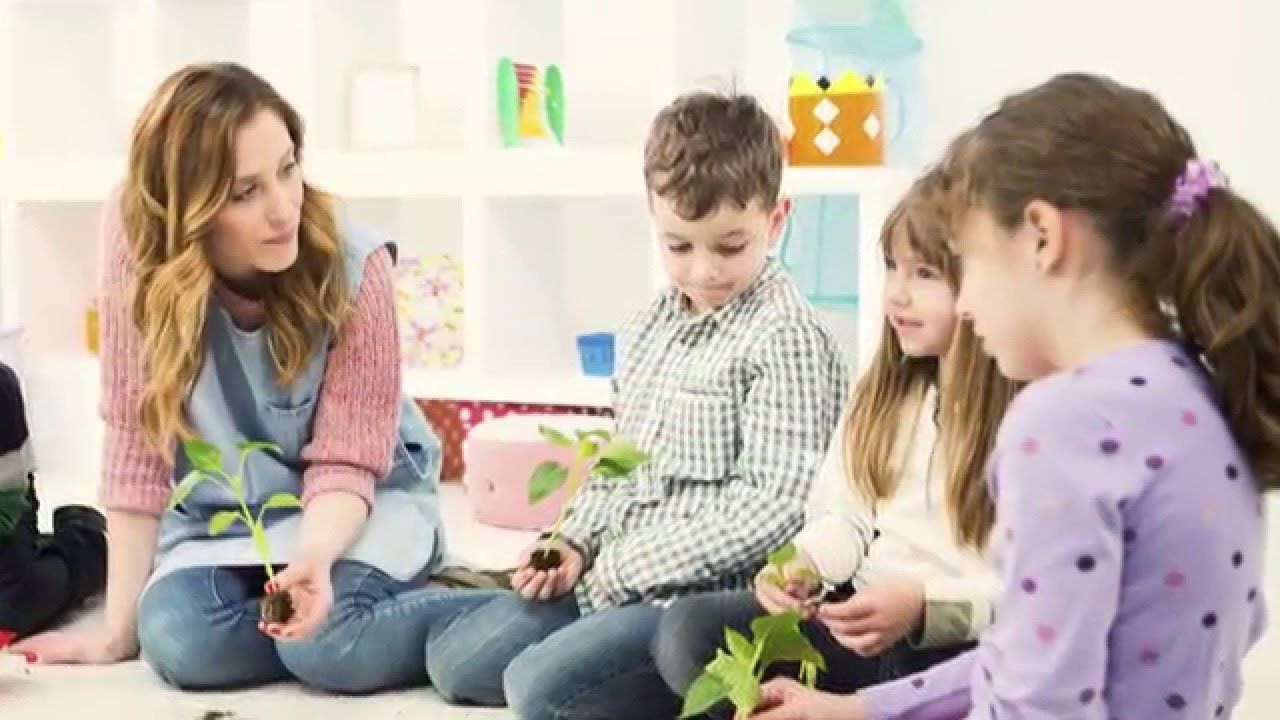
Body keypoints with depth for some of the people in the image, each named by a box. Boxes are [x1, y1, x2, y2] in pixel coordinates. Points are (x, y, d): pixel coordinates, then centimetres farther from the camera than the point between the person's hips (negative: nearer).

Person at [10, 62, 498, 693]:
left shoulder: (354, 268, -22)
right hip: (216, 511, 3)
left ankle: (502, 618, -4)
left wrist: (315, 558, -41)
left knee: (327, 640, -33)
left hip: (362, 499, -3)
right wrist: (120, 628, -16)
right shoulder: (141, 243, -20)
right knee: (180, 642, -28)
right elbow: (136, 436, -17)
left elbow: (345, 465, -18)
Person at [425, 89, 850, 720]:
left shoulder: (786, 338, -15)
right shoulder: (652, 326, 11)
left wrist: (630, 563, -17)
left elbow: (774, 503, -22)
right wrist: (576, 543, 2)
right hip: (609, 574, 9)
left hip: (706, 595, -9)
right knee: (453, 659, 7)